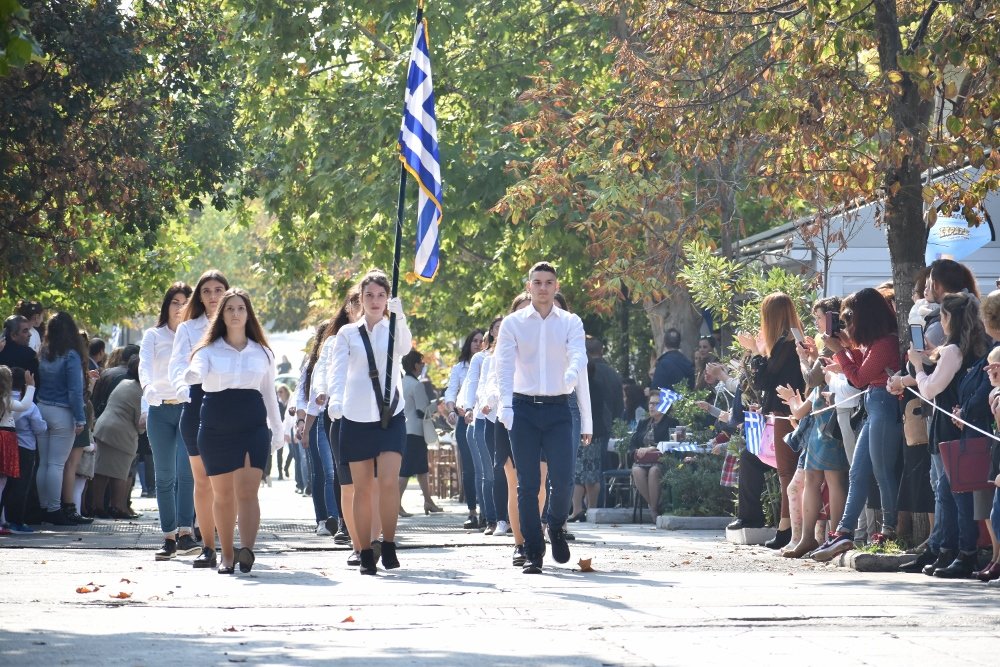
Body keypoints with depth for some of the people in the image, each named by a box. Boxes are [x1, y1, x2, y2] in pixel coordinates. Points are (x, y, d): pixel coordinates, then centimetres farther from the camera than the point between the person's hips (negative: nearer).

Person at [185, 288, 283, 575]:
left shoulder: (262, 353, 12)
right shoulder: (209, 350, 6)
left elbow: (269, 393, 19)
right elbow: (195, 373, -15)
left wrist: (277, 431, 21)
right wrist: (192, 374, -39)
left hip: (252, 425, 0)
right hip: (216, 427, 0)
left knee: (247, 490, -15)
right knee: (222, 494, 6)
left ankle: (247, 550, -31)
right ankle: (227, 555, 14)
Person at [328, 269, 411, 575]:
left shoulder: (394, 331, 6)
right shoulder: (348, 334, 7)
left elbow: (405, 347, -17)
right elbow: (339, 371, -4)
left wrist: (400, 317, -36)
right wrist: (335, 400, -25)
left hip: (391, 416, -1)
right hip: (356, 418, 1)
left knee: (389, 482, -16)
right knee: (362, 489, 2)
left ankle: (388, 545, -5)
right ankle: (365, 554, 8)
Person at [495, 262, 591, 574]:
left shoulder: (571, 323, 7)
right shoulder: (513, 323, 5)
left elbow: (579, 357, -10)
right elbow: (504, 366, -5)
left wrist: (572, 373, -34)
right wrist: (506, 407, -19)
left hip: (558, 408, 0)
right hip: (524, 408, 0)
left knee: (563, 479, -7)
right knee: (528, 484, -1)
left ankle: (556, 528, 24)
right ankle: (532, 553, 6)